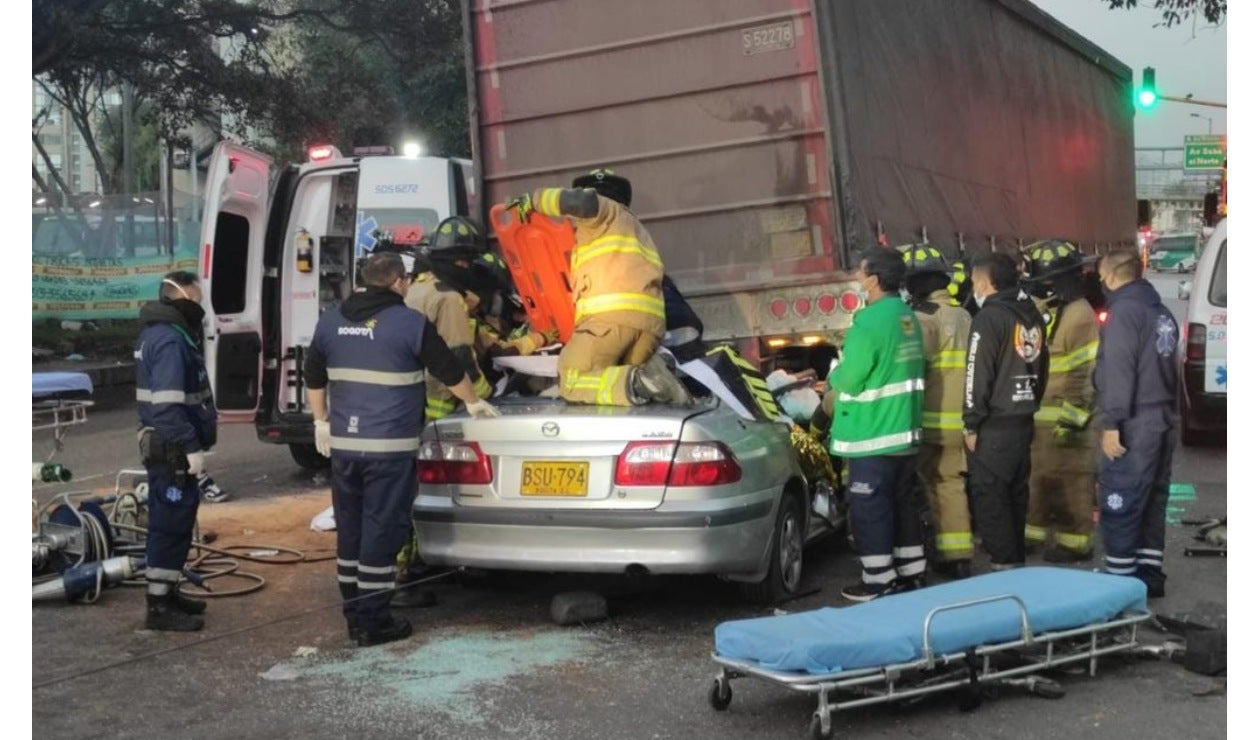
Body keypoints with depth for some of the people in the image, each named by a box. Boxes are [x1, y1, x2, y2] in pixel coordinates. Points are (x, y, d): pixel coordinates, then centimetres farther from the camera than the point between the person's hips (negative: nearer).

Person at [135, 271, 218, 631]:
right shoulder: (170, 341, -19)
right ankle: (158, 606, -4)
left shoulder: (161, 334, 15)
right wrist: (191, 447, -26)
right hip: (172, 449, -11)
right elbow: (169, 404, -26)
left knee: (169, 521, 18)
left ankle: (166, 593, 28)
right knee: (172, 524, -7)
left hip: (163, 446, 11)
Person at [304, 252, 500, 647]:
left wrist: (322, 422, 28)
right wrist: (474, 403, 18)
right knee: (381, 529, -1)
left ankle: (354, 614, 20)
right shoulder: (410, 322, -7)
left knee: (350, 529, 13)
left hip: (343, 443, 6)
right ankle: (373, 621, 2)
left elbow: (313, 376, 19)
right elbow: (450, 370, 2)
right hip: (389, 447, -6)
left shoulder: (331, 321, 11)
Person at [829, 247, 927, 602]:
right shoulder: (909, 317, 9)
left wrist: (833, 377, 3)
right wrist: (845, 373, 17)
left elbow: (850, 379, -19)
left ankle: (879, 582, 2)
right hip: (906, 429, 9)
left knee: (869, 509, -1)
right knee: (903, 503, 15)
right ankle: (911, 573, 23)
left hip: (873, 434, -9)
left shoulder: (869, 322, -19)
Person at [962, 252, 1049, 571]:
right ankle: (1017, 559, 21)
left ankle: (1004, 564, -2)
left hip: (994, 426, -8)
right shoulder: (1032, 315, 11)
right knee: (1016, 494, 15)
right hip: (1024, 421, 8)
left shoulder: (989, 318, -13)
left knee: (990, 497, -3)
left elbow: (979, 375, -16)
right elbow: (1042, 367, 17)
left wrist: (971, 424, -12)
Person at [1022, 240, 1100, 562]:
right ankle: (1035, 532, 27)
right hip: (1044, 418, 10)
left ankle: (1076, 542, 4)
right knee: (1041, 476, 17)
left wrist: (1072, 418, -21)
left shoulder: (1079, 316, -16)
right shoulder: (1050, 315, 15)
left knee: (1071, 481, -3)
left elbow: (1087, 375, -20)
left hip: (1065, 419, -10)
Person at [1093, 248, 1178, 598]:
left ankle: (1122, 579, -3)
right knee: (1151, 502, 13)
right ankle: (1149, 575, 19)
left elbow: (1119, 370, -19)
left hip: (1135, 423, -9)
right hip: (1162, 420, 9)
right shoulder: (1161, 312, 17)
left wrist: (1112, 422, -21)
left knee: (1119, 505, -5)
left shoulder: (1124, 310, -11)